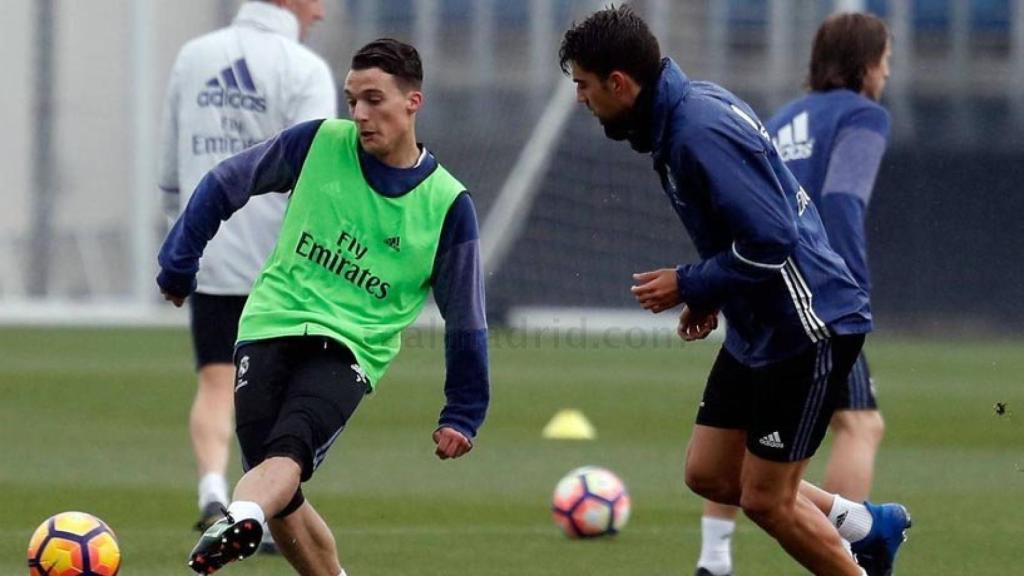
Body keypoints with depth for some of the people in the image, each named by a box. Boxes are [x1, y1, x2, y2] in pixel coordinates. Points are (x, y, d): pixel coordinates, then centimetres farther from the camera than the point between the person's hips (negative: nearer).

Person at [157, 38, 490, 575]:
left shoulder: (446, 205, -2)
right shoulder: (319, 143, 1)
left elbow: (465, 319, 7)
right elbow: (223, 184, 12)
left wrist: (462, 414, 9)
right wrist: (179, 264, 15)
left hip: (349, 349, -2)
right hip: (270, 327, 2)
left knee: (288, 449, -32)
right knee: (280, 497, -9)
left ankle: (238, 522, -59)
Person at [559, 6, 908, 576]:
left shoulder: (701, 132, -25)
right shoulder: (692, 102, 5)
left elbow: (769, 241, -29)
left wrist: (689, 286, -15)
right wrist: (709, 292, 11)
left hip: (808, 329, -10)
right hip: (758, 327, 10)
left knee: (765, 499, -1)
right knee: (709, 475, 14)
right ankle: (870, 525, 26)